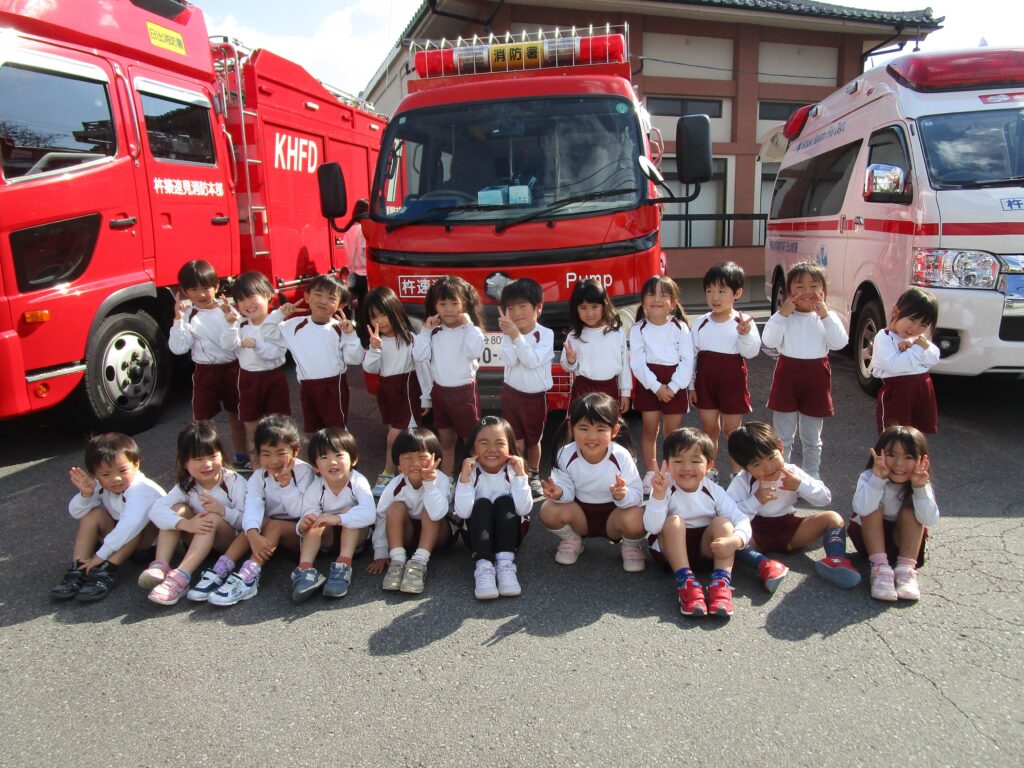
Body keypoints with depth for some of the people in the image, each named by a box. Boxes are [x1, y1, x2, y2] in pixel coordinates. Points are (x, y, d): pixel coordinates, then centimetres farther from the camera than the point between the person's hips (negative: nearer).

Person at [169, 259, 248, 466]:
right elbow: (178, 348, -12)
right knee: (202, 418, 5)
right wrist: (178, 319, -17)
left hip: (232, 367, 1)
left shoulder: (228, 309, -3)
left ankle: (241, 456, 30)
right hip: (205, 371, -1)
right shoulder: (187, 315, -4)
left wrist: (230, 318, -20)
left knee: (235, 413, 15)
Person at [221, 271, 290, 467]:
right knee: (251, 427, 12)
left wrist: (256, 344, -33)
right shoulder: (241, 325, 4)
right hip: (248, 378, 4)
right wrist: (231, 325, -19)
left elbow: (276, 352, -21)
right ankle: (255, 466, 24)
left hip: (273, 377, -4)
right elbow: (228, 346, -7)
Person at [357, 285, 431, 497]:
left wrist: (426, 398, -10)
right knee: (396, 435, 13)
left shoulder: (410, 338, -13)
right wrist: (374, 348, -18)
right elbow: (370, 369, -1)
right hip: (385, 388, 6)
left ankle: (388, 475, 7)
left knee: (395, 437, -7)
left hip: (406, 388, -6)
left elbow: (423, 367, -10)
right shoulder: (375, 340, 4)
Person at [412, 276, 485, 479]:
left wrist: (468, 325, -23)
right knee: (445, 440, 16)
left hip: (464, 391, -4)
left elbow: (475, 352, -29)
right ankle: (446, 479, 27)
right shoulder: (434, 332, 1)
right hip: (439, 391, 5)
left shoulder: (471, 330, -10)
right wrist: (425, 330, -9)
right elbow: (419, 356, -6)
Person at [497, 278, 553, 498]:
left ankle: (534, 475, 41)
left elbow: (533, 361, -25)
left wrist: (517, 336, -30)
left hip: (535, 397, 0)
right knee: (516, 443, -1)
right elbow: (509, 360, -19)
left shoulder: (546, 334, -13)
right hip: (511, 393, 0)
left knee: (533, 440, 18)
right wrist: (510, 336, -26)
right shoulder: (508, 335, -6)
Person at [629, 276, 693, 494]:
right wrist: (656, 386, -16)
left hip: (674, 387, 0)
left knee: (673, 432, 6)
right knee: (649, 430, 7)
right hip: (649, 385, 0)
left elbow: (687, 361, -6)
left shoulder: (680, 328, -4)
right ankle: (651, 473, 19)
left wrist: (673, 387, -14)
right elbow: (637, 362, -10)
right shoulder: (638, 329, -4)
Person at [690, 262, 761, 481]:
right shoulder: (700, 323, 0)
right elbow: (692, 355, 5)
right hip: (705, 381, 3)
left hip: (732, 382, -3)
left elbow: (751, 352, -17)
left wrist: (745, 334, -35)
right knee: (709, 428, 12)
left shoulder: (744, 322, -9)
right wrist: (691, 384, 4)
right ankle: (709, 470, 25)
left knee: (731, 430, 7)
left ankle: (737, 471, 23)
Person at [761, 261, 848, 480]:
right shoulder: (782, 316, -3)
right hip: (787, 377, 0)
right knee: (782, 437, 10)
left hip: (816, 380, 1)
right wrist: (783, 313, -20)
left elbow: (839, 343, -13)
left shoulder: (827, 316, 0)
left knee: (812, 440, 14)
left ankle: (812, 477, 29)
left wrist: (825, 315, -19)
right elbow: (769, 341, -15)